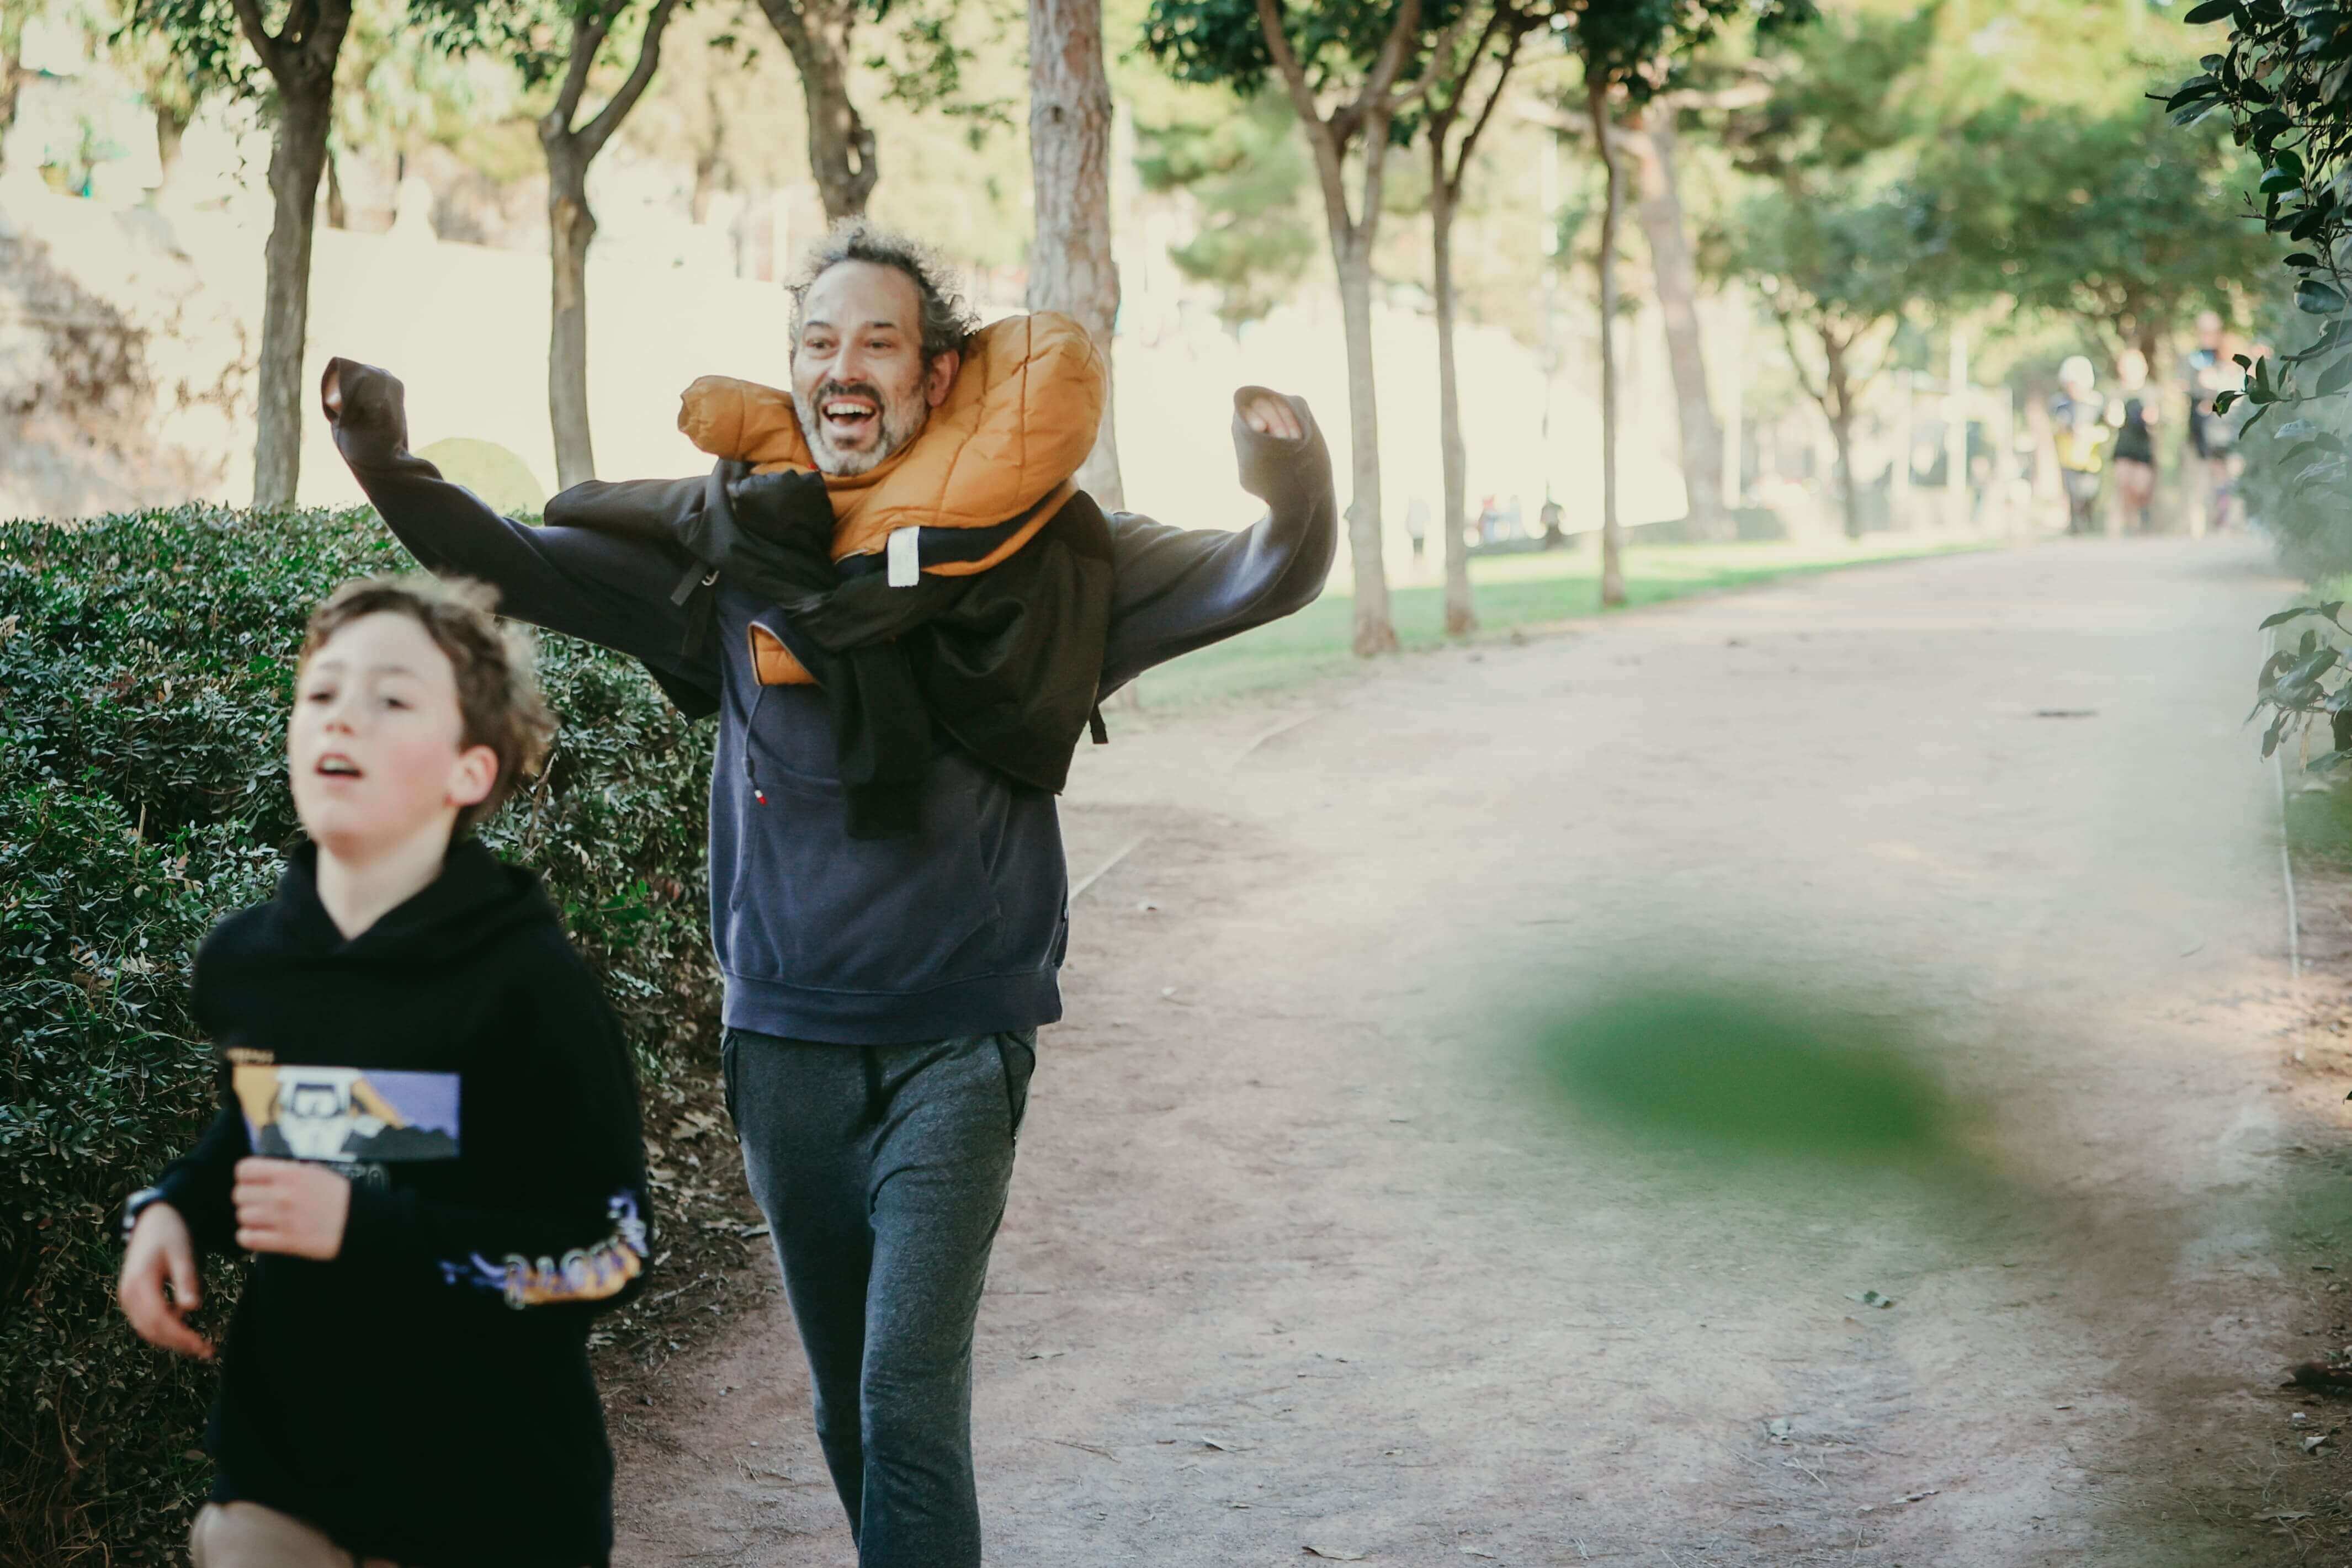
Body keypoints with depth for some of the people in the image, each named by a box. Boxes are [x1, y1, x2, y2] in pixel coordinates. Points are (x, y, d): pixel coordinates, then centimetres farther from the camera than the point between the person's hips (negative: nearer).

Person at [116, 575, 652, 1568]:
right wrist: (172, 1209, 2)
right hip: (278, 1455, 4)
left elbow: (608, 1252, -18)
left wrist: (370, 1226, -24)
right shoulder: (238, 962, -1)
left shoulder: (527, 982, -17)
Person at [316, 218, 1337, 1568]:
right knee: (849, 1413, 14)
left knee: (911, 1408, -13)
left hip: (956, 1042, -3)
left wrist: (1294, 506, -34)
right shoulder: (728, 541, 2)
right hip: (784, 1039, 3)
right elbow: (518, 567, 4)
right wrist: (394, 471, -15)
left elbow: (1260, 582, -10)